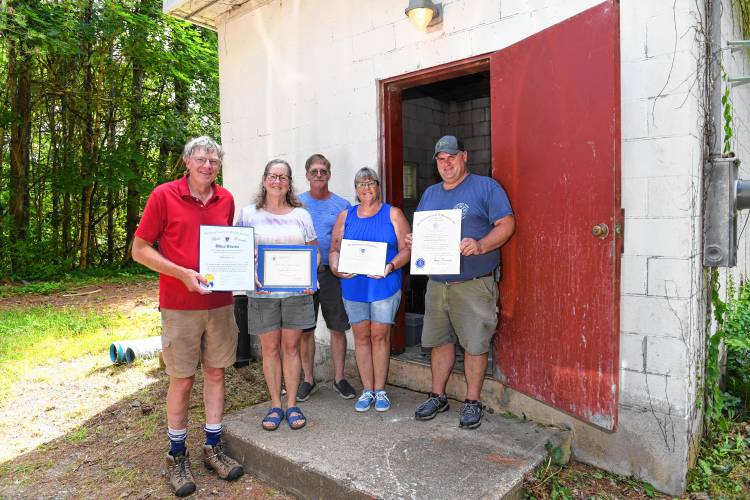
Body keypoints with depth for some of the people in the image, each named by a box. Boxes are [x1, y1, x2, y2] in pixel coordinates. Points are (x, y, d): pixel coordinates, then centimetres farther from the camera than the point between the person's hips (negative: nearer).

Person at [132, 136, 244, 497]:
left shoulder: (226, 200, 6)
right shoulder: (164, 195, -6)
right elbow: (139, 250, -6)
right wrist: (183, 274, -17)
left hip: (220, 302, 4)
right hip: (180, 305, -4)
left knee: (215, 373, 12)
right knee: (182, 380, 6)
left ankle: (213, 448, 27)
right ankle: (177, 457, 24)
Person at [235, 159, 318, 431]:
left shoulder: (301, 215, 8)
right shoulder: (248, 214, 4)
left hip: (296, 290, 1)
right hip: (262, 292, -1)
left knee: (291, 347, 7)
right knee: (270, 348, 7)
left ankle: (292, 405, 18)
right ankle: (275, 405, 20)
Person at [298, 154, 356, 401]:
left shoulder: (342, 205, 5)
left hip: (333, 273, 0)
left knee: (338, 328, 6)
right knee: (305, 330, 7)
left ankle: (339, 378, 21)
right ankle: (308, 379, 22)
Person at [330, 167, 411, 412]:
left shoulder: (393, 214, 3)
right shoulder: (345, 216, 10)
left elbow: (406, 248, -3)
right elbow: (334, 249, 8)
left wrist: (391, 266, -20)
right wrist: (336, 267, -12)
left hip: (384, 285, -2)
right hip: (353, 286, 2)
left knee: (380, 336, 3)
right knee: (361, 337, 8)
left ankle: (380, 390, 18)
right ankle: (367, 390, 20)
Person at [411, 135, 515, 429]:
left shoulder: (486, 187, -1)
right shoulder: (430, 194, 17)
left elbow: (506, 224, -8)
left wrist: (479, 246, -24)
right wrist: (414, 241, -2)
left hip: (473, 284, -5)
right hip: (436, 282, 6)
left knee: (474, 344, 0)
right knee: (439, 340, 12)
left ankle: (473, 402, 17)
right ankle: (438, 396, 27)